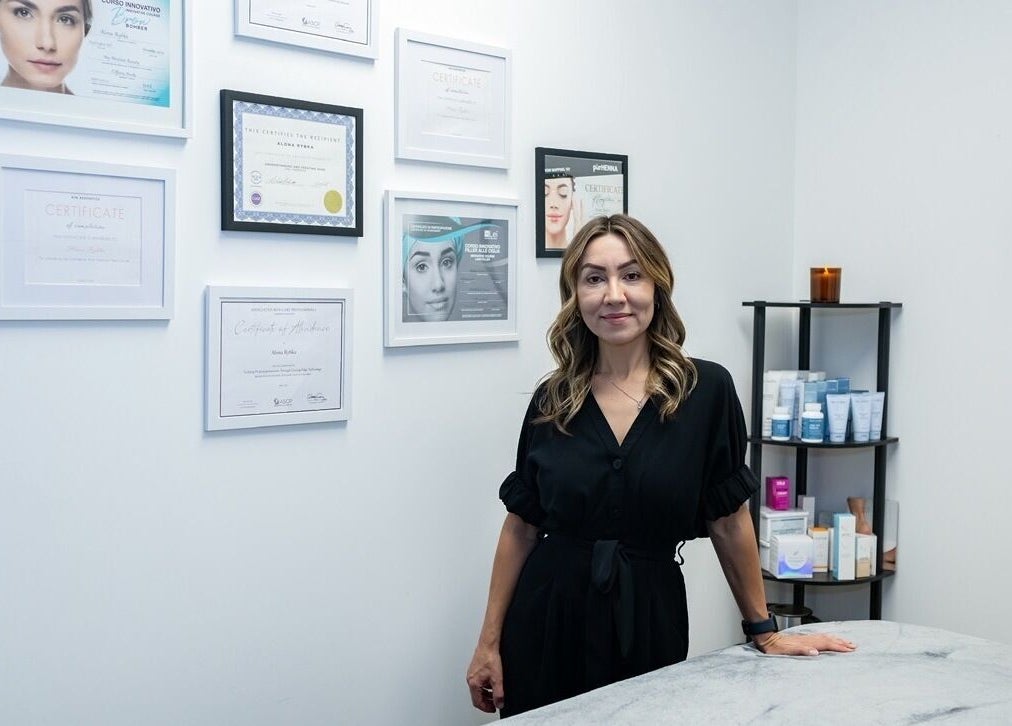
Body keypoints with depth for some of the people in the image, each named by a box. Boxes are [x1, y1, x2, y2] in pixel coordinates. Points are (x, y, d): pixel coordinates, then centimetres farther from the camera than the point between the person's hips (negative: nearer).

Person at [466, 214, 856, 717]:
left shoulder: (707, 390, -8)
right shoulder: (550, 401, -2)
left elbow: (728, 521, -1)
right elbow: (521, 525, 3)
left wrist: (764, 633, 6)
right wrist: (489, 642, 2)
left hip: (650, 621, -1)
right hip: (547, 622, 1)